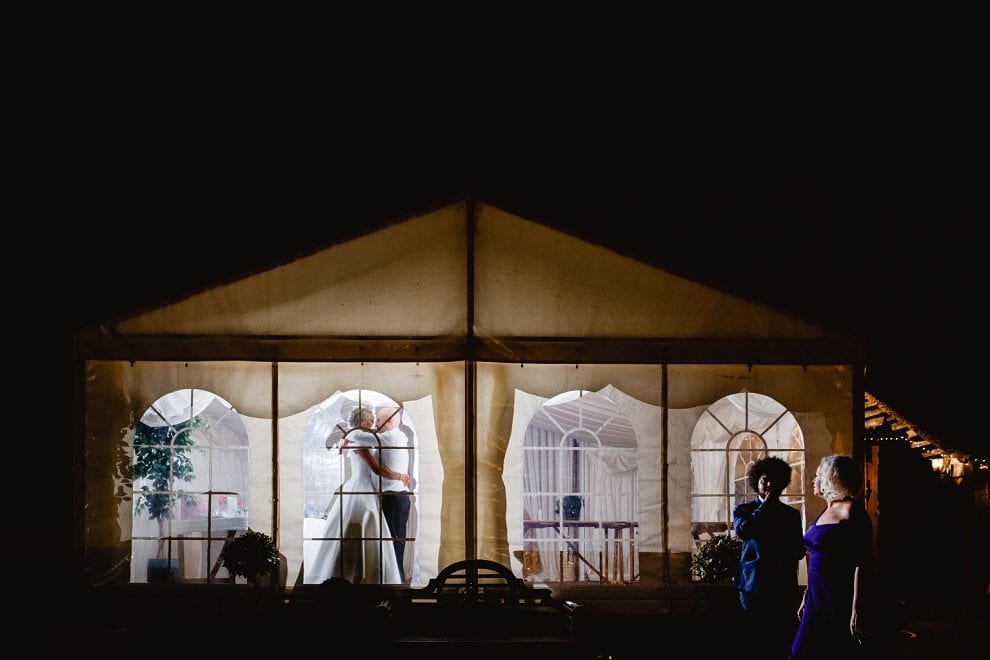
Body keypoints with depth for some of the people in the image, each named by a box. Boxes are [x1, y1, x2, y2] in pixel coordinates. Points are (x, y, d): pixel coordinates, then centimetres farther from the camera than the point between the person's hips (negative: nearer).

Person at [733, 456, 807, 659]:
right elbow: (742, 531, -14)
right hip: (754, 585, -1)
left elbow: (799, 551, 10)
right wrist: (766, 504, -8)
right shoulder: (744, 510, 8)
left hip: (784, 587, 2)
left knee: (782, 641, -4)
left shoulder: (791, 514, 14)